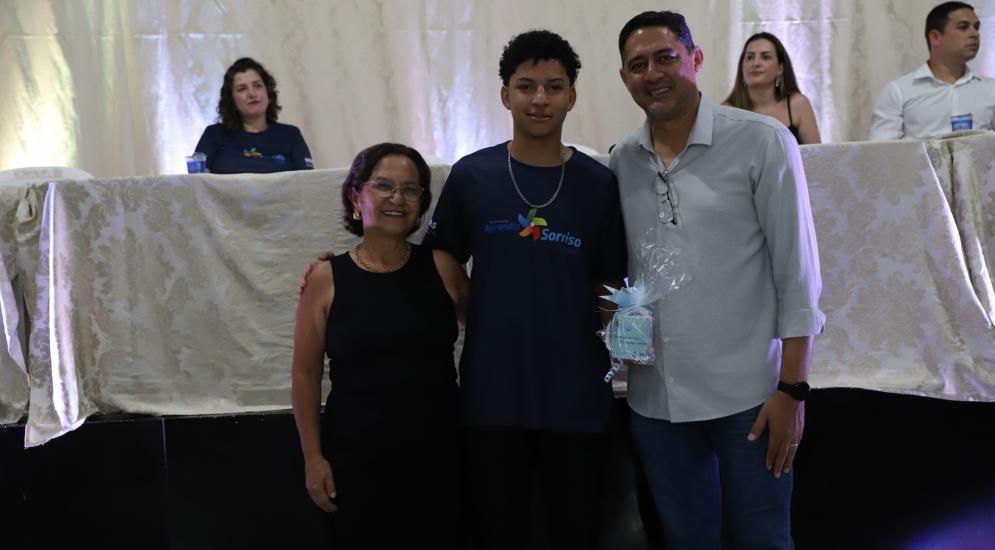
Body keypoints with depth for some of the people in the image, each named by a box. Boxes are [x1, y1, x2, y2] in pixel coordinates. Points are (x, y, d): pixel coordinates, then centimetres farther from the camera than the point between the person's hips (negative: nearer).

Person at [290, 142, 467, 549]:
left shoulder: (441, 267, -1)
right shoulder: (326, 279, -4)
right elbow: (306, 374, 1)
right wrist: (313, 457, -1)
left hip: (438, 454, 1)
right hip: (356, 458, -1)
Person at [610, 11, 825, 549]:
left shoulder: (761, 142, -6)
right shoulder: (621, 161, 5)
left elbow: (797, 270, -8)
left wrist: (791, 389, -11)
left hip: (746, 394, -3)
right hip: (654, 398, 4)